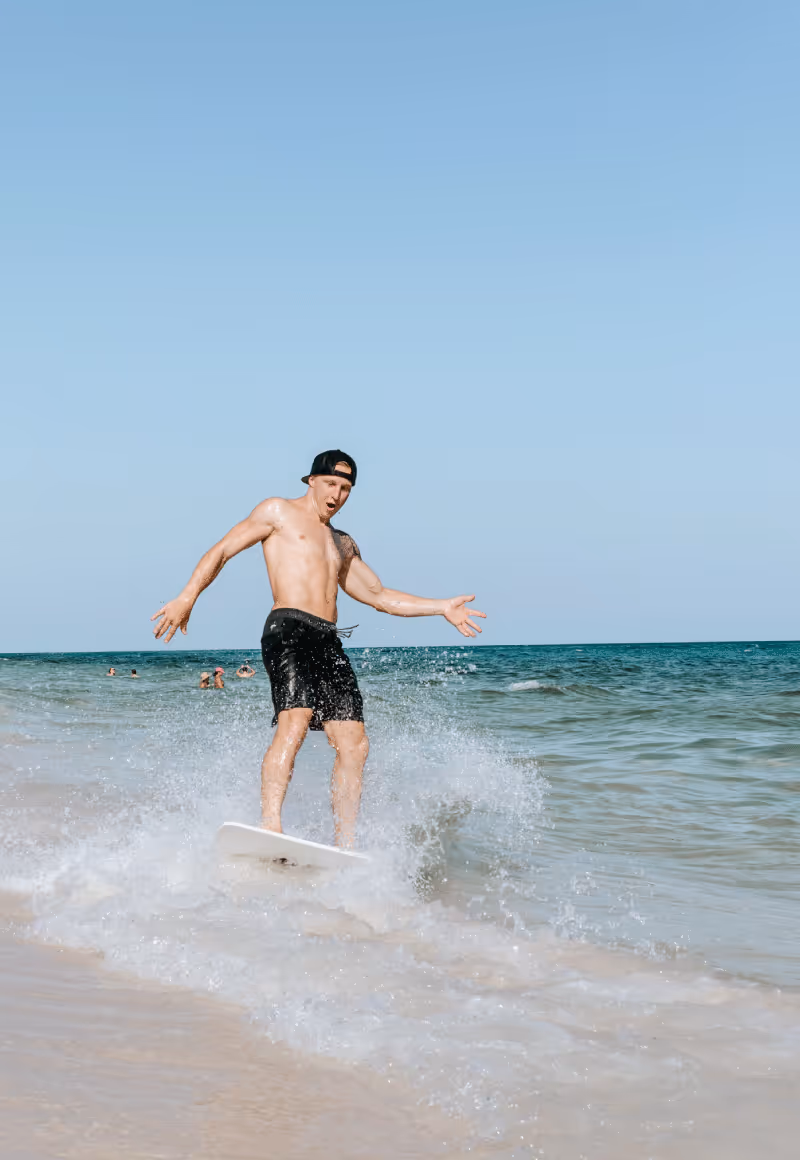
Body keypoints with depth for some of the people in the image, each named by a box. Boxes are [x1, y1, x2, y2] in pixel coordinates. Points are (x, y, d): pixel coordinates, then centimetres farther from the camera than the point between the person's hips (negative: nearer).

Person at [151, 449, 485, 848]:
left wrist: (441, 607, 21)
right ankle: (270, 826, -36)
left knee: (354, 744, -3)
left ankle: (345, 846, 1)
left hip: (329, 642, 7)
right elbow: (222, 551, 9)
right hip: (288, 630, -7)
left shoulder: (344, 543, 31)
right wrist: (187, 597, -6)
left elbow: (380, 597, 32)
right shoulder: (279, 512, 14)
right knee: (294, 722, -28)